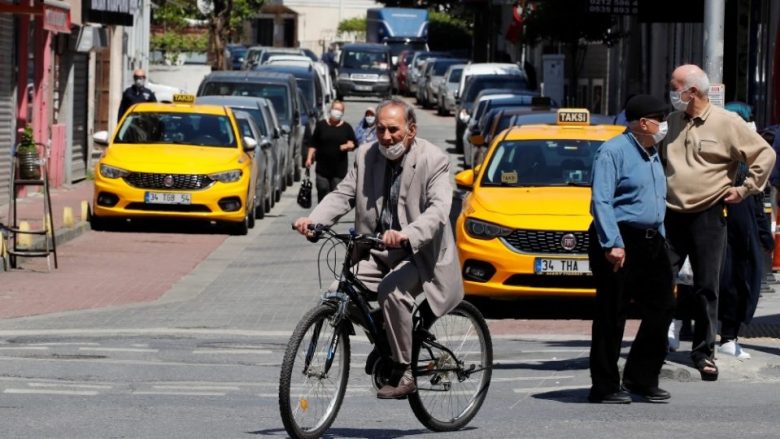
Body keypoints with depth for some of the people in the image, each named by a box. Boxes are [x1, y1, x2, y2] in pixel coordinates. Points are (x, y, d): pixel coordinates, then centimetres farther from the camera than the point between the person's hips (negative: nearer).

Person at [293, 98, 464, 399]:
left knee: (392, 290, -33)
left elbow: (438, 210, -24)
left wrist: (406, 235, -43)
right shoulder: (367, 156, 6)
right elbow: (343, 195, 3)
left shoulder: (433, 160, -11)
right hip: (377, 253, 6)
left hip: (419, 255, -6)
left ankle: (405, 373, -20)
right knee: (338, 293, -13)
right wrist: (313, 219, -18)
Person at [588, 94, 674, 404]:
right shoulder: (613, 152, -10)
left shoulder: (652, 156, 18)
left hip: (650, 242, 9)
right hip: (619, 242, -9)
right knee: (611, 317, -3)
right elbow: (601, 202, -17)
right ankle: (605, 387, 3)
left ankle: (642, 379, 19)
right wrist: (612, 244, -24)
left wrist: (660, 240, 19)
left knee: (661, 309, 7)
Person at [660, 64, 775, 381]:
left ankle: (704, 352, 13)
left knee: (706, 288, 3)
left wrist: (745, 189, -1)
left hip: (708, 216, -3)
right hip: (672, 215, 3)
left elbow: (765, 155, -1)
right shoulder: (671, 122, 10)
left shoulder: (726, 123, -5)